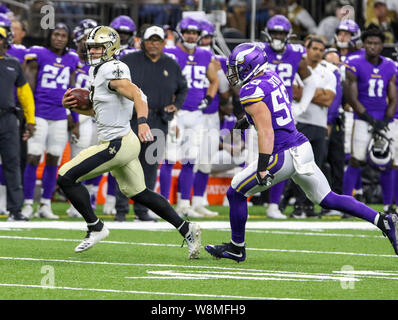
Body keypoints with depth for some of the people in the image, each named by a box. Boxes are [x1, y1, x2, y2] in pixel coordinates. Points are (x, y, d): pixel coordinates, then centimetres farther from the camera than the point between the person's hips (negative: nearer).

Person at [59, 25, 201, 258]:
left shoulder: (112, 71, -15)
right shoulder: (98, 71, 16)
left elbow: (136, 94, -29)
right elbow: (96, 110, 27)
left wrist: (142, 121, -45)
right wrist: (74, 106, 10)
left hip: (118, 145, -10)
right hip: (125, 143, 10)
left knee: (67, 178, -7)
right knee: (139, 194, 18)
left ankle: (95, 228, 3)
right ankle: (187, 230, 19)